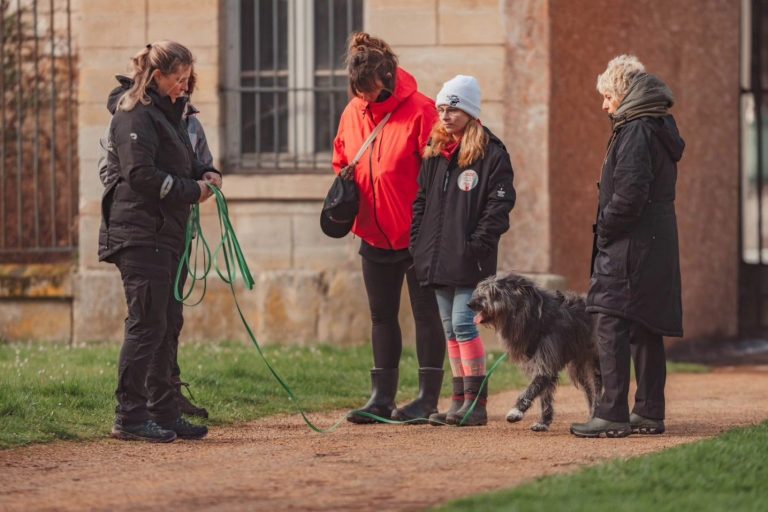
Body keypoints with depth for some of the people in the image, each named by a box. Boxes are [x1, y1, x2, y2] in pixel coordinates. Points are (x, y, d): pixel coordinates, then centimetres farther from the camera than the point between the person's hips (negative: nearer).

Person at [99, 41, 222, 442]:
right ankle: (130, 417, -8)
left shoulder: (166, 112, 20)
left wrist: (205, 173, 8)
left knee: (167, 324, 11)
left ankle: (163, 412, 17)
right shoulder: (135, 115, -11)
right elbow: (141, 174, -20)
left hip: (165, 235, 10)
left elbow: (180, 164, 30)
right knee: (147, 323, -10)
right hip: (139, 235, -10)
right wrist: (193, 191, -13)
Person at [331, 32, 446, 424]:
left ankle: (428, 399, 6)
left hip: (416, 236, -7)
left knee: (426, 314, 2)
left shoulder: (419, 111, -15)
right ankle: (382, 397, 18)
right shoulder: (353, 113, 4)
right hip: (375, 236, 7)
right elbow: (342, 162, 18)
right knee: (382, 316, 12)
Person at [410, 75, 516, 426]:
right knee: (450, 329, 9)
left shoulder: (491, 154, -6)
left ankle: (476, 401, -7)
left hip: (469, 261, -7)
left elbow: (500, 203, -10)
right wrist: (417, 241, 9)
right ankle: (460, 399, 15)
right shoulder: (434, 153, 14)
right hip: (437, 259, 7)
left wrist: (478, 243, -16)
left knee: (463, 323, -12)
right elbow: (421, 200, 18)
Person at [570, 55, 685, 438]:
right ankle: (649, 413, 17)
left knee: (611, 327, -10)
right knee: (647, 330, 13)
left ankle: (612, 416, -13)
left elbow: (630, 193, -23)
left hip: (629, 247, -10)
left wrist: (604, 228, -11)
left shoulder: (636, 131, -15)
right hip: (657, 245, 10)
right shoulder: (659, 128, 16)